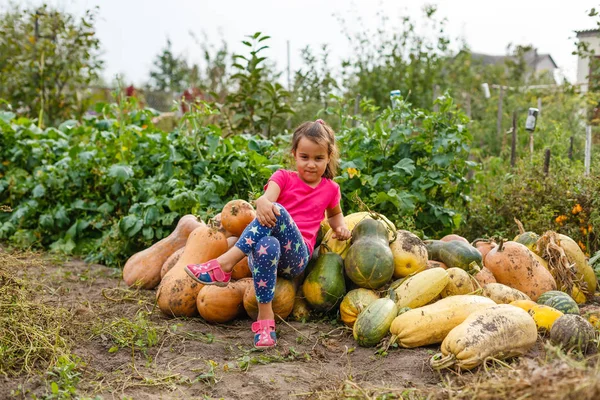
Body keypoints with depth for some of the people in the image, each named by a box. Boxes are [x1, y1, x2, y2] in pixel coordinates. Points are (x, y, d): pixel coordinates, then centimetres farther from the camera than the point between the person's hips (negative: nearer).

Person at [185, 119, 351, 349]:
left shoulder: (330, 189, 16)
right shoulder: (284, 178, 11)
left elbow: (334, 213, 38)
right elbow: (267, 198, -11)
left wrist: (340, 227, 14)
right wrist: (263, 203, -37)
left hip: (296, 256, 0)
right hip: (267, 248, 0)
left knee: (277, 211, -34)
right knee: (267, 245, -43)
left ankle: (224, 265, -37)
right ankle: (265, 317, -38)